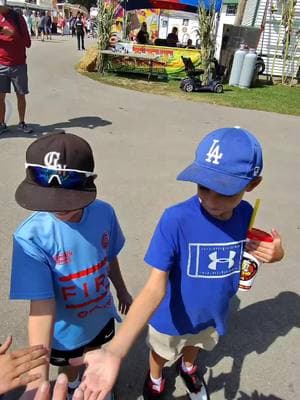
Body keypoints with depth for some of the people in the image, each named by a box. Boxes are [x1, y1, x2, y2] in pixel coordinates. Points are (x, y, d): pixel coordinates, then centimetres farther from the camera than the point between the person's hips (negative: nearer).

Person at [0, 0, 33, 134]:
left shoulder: (17, 17, 2)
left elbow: (28, 43, -1)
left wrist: (14, 34, -18)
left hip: (19, 65, -1)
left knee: (21, 95, 4)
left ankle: (22, 123, 16)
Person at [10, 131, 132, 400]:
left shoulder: (104, 213, -21)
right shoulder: (31, 237, -34)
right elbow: (41, 306, -35)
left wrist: (121, 290, 13)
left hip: (101, 316, 3)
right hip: (64, 331, -3)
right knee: (70, 365, 29)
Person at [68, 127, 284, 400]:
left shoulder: (246, 214, -20)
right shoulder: (176, 220, -36)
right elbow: (155, 288, -38)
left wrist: (276, 254, -24)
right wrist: (115, 351, -49)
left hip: (212, 313, 4)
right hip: (172, 317, -3)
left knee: (194, 344, 34)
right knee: (161, 352, 27)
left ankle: (187, 367, 70)